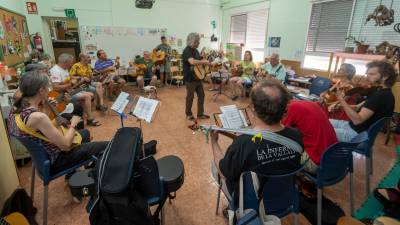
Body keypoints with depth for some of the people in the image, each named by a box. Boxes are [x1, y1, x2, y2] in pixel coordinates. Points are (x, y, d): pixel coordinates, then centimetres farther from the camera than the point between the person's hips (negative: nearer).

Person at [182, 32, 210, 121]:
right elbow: (192, 62, -36)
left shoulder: (195, 50, 12)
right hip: (190, 78, -9)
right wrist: (204, 62, -25)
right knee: (190, 97, 3)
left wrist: (204, 61, 5)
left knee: (201, 95, 12)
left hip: (198, 77, 9)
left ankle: (200, 114, 22)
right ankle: (189, 114, 20)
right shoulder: (187, 51, -18)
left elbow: (199, 60, 25)